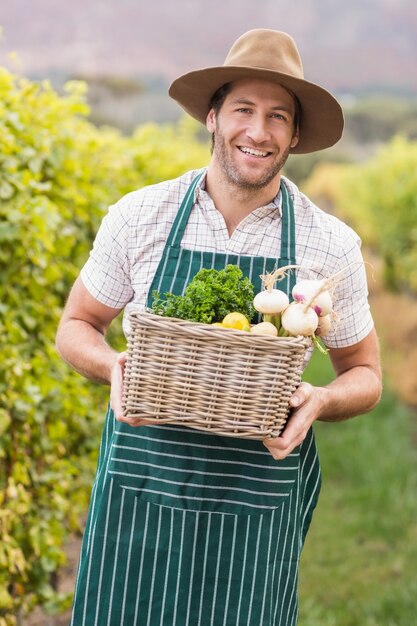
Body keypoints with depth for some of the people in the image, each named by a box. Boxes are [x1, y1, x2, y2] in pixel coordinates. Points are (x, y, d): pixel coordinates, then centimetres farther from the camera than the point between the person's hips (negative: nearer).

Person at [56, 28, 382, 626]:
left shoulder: (331, 245, -2)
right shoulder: (138, 217, -2)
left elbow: (364, 374, 9)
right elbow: (77, 326, 11)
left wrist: (318, 401, -14)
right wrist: (115, 368, -12)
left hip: (257, 506, 0)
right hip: (138, 492, 0)